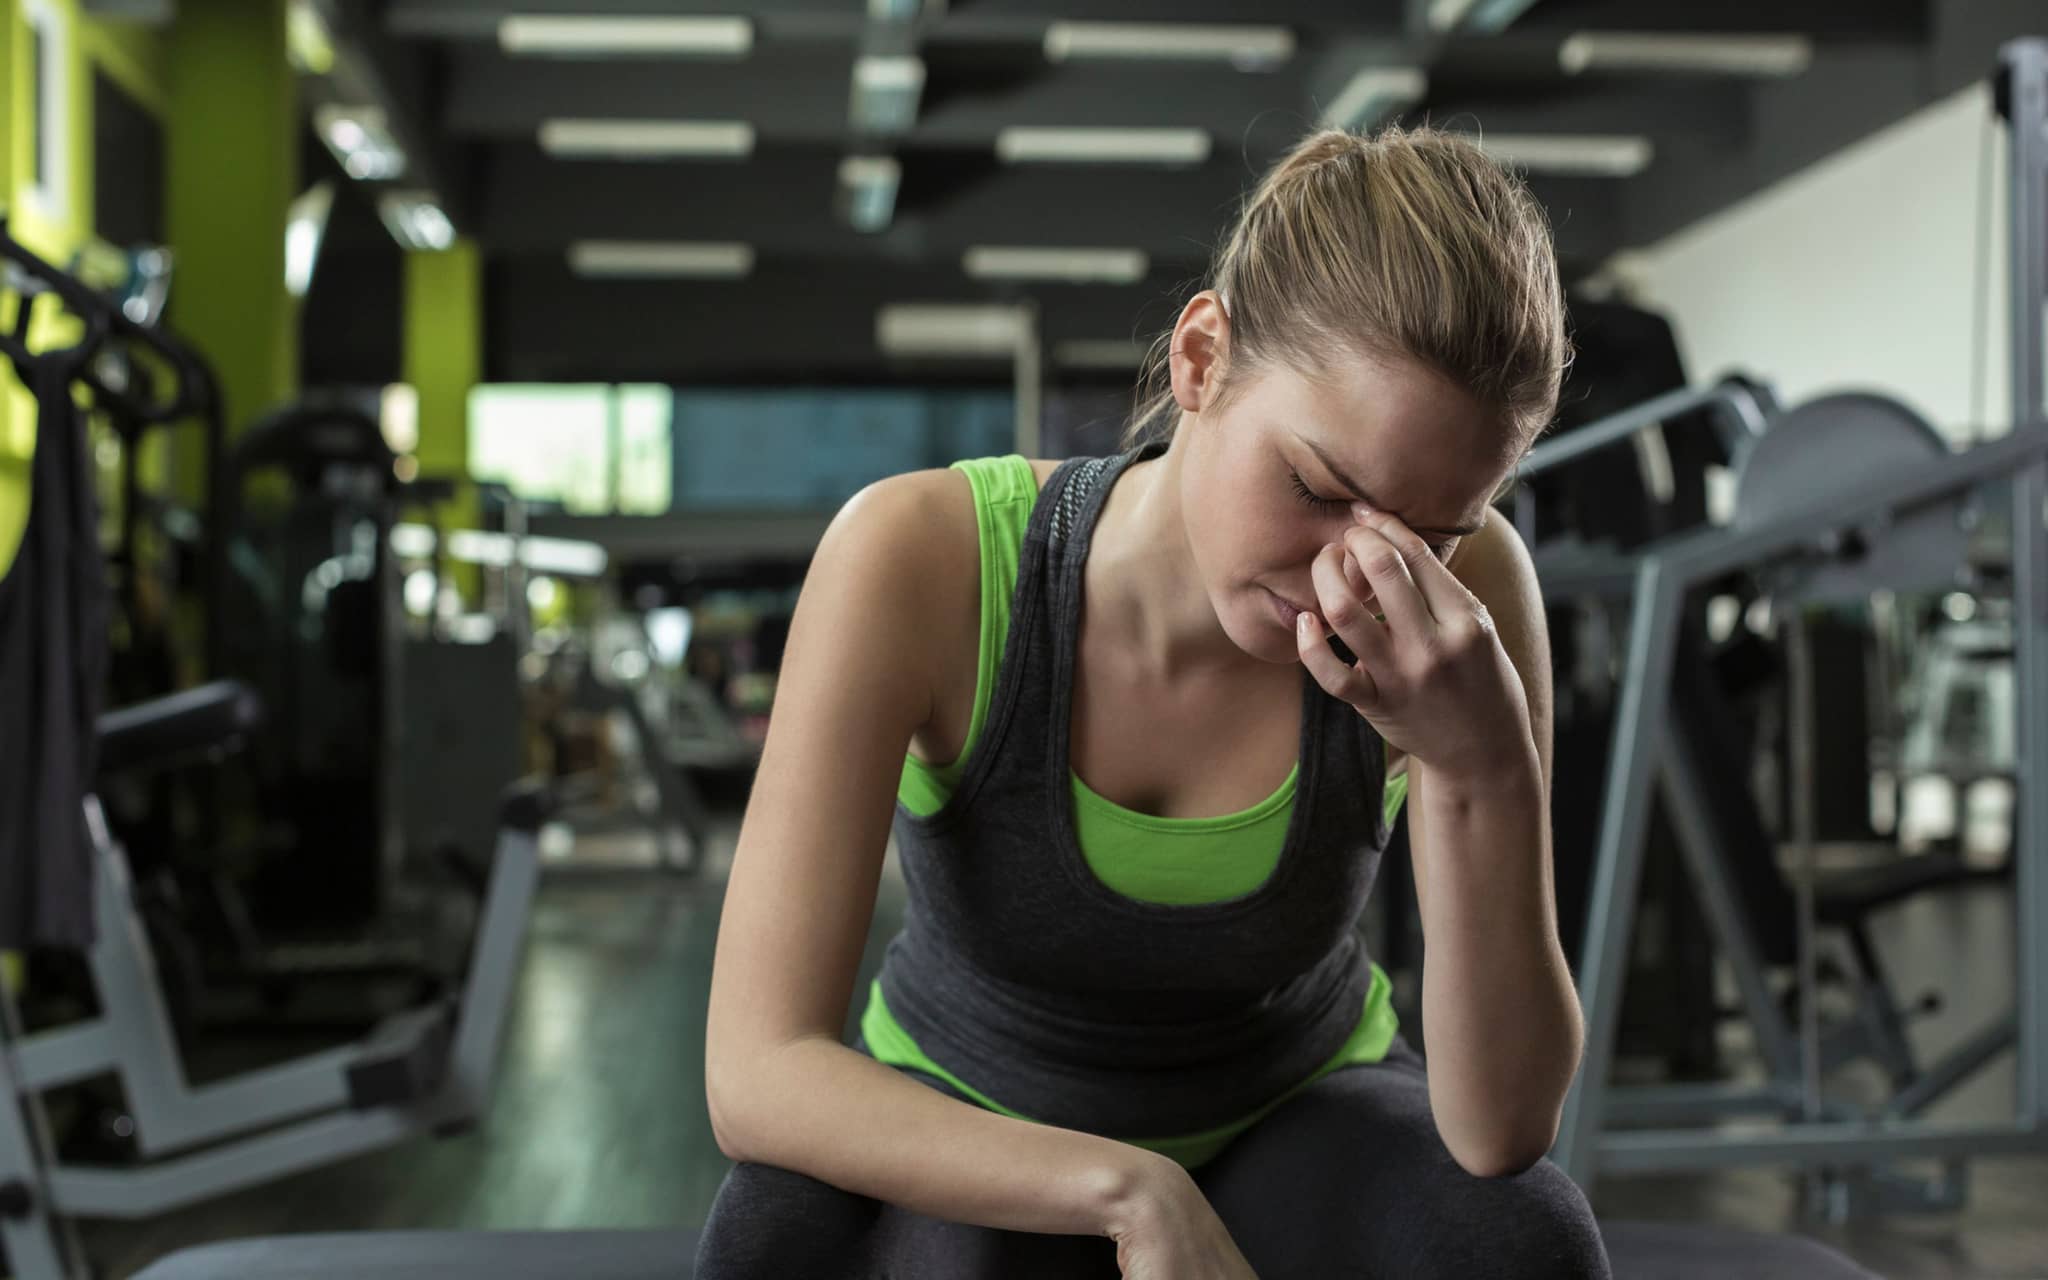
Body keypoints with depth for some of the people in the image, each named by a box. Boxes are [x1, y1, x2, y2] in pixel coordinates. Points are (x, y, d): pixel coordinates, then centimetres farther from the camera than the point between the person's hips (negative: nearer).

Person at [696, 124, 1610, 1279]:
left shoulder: (1465, 594, -25)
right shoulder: (925, 557, -30)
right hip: (971, 1150, -1)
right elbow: (757, 1074, -32)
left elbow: (1503, 1128, -27)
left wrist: (1487, 769, -42)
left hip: (1294, 1119, 2)